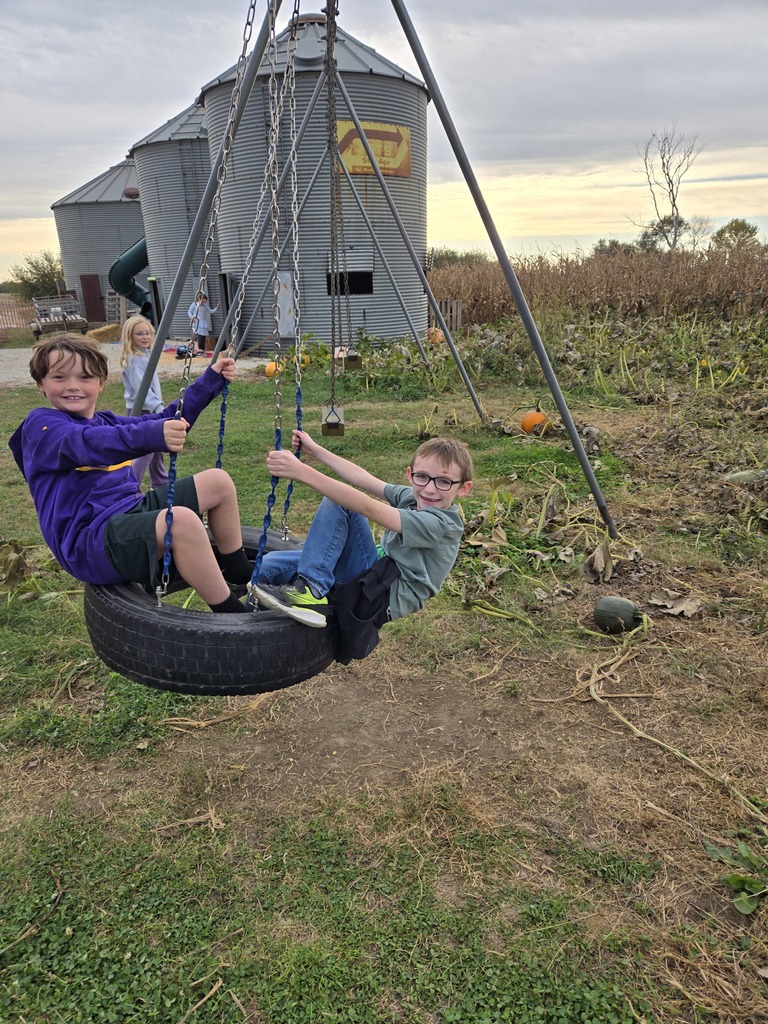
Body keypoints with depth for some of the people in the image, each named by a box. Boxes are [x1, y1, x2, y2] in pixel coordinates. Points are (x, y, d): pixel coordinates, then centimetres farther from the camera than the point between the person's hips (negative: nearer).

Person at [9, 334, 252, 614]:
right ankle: (230, 614, -21)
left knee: (217, 481, 7)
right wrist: (152, 435, -47)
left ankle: (238, 572, 20)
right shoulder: (41, 425, -8)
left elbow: (170, 420, 20)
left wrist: (211, 379, 12)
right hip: (90, 543, -9)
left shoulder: (107, 422, 17)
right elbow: (88, 444, -30)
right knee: (181, 520, -35)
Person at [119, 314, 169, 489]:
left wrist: (158, 406, 19)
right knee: (146, 450, -11)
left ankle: (160, 483, 32)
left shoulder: (145, 354, 10)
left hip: (150, 409, 10)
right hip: (140, 410, -10)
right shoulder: (133, 359, -18)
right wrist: (159, 407, -33)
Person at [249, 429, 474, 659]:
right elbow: (364, 479, 7)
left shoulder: (442, 524, -23)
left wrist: (303, 473, -35)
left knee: (339, 504, -21)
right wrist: (313, 449, 1)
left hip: (386, 595, -8)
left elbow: (368, 508, -31)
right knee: (270, 565, -3)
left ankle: (311, 591, -21)